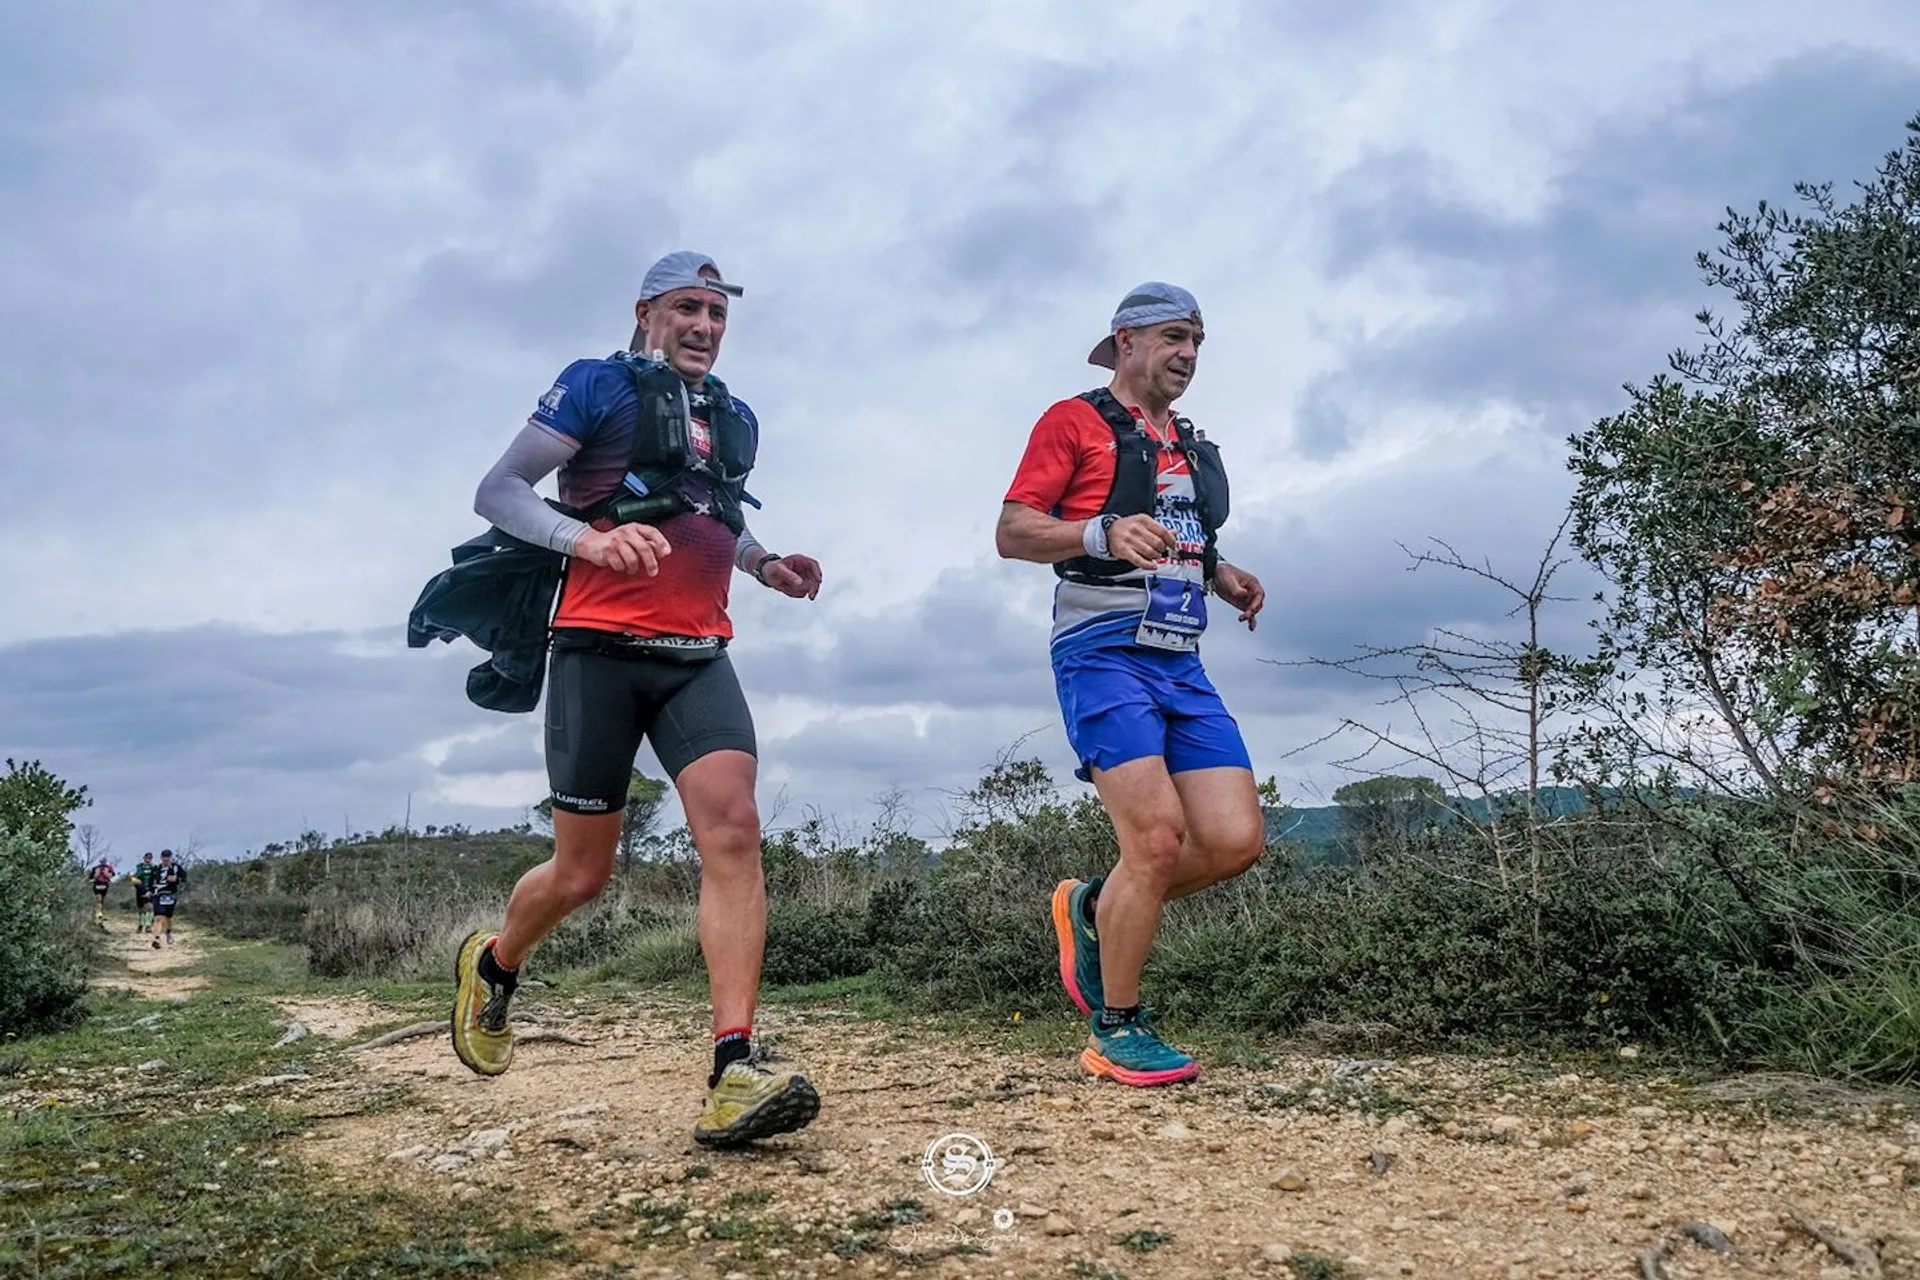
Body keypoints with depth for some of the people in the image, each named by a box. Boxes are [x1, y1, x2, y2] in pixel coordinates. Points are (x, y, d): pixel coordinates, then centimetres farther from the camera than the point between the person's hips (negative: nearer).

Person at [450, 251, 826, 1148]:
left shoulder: (736, 419, 18)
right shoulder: (598, 386, 0)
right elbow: (498, 491, -6)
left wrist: (766, 564, 12)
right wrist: (589, 539, -24)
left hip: (698, 659, 5)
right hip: (601, 653, -4)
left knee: (733, 829, -18)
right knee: (582, 873, 4)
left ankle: (734, 1074, -22)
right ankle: (490, 966, 38)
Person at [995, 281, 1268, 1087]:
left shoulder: (1190, 445, 23)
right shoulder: (1075, 421, 1)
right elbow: (1011, 532, -6)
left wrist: (1224, 575, 12)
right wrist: (1104, 533, -23)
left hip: (1182, 664, 7)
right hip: (1104, 652, -7)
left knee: (1236, 840, -4)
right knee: (1158, 837, -16)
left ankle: (1093, 911, 20)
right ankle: (1115, 1032, 3)